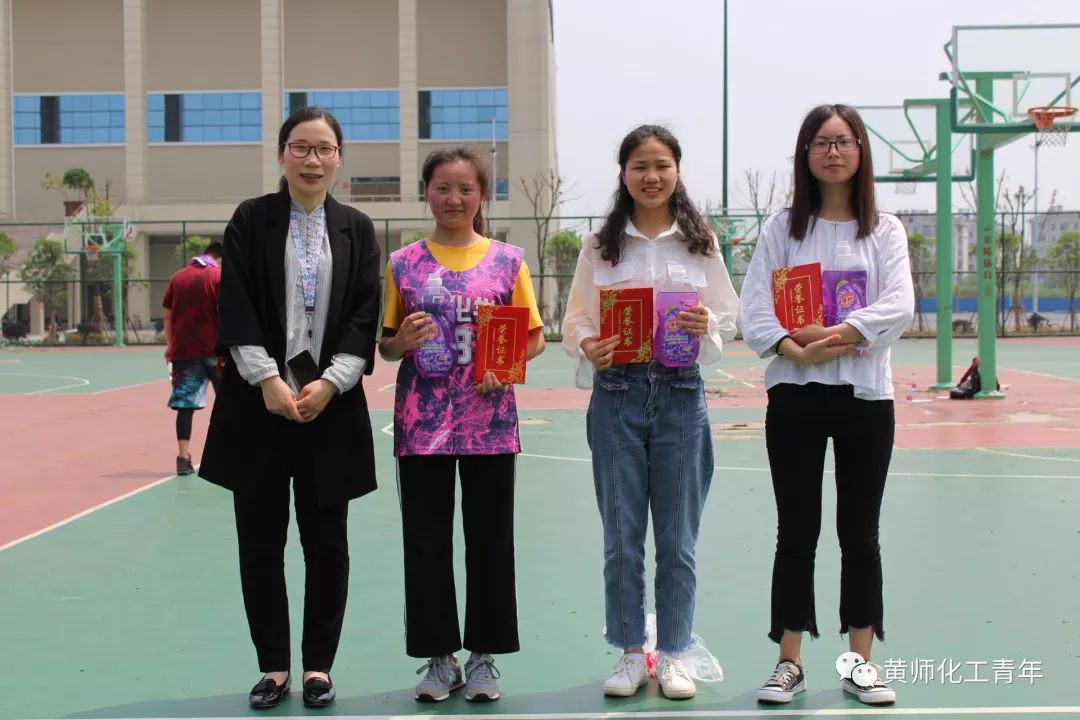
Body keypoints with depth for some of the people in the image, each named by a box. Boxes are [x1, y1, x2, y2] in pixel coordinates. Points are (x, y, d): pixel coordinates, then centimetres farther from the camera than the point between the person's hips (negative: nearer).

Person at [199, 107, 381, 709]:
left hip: (332, 403, 1)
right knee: (261, 541, 4)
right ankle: (274, 666, 17)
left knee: (327, 541, 5)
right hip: (259, 401, -1)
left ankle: (319, 665, 18)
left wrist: (330, 383, -10)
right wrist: (268, 379, -13)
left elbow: (365, 317, 1)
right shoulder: (251, 220, 3)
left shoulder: (357, 229, 7)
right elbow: (236, 309, -3)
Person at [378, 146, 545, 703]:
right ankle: (439, 656, 20)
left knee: (490, 539, 6)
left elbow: (535, 338, 5)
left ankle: (483, 655, 20)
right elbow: (385, 346, 9)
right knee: (426, 541, 6)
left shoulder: (507, 260, 2)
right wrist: (402, 342, -14)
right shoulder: (403, 264, 4)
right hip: (422, 424, 1)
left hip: (489, 423, 0)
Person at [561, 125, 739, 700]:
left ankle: (672, 654, 22)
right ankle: (630, 653, 21)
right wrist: (587, 347, -17)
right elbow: (575, 318, 3)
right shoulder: (600, 244, 3)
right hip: (616, 395, 0)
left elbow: (729, 317, 4)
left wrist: (707, 327, -17)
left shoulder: (700, 242, 3)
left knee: (678, 539, 8)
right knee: (621, 538, 8)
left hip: (680, 394, 0)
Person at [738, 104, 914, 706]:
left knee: (860, 533, 8)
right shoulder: (782, 228, 4)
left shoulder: (885, 229, 5)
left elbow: (899, 307, -9)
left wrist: (835, 334, -22)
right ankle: (791, 663, 15)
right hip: (795, 396, 0)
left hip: (866, 396, 1)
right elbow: (755, 310, -5)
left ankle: (862, 664, 18)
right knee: (797, 533, 5)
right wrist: (799, 352, -21)